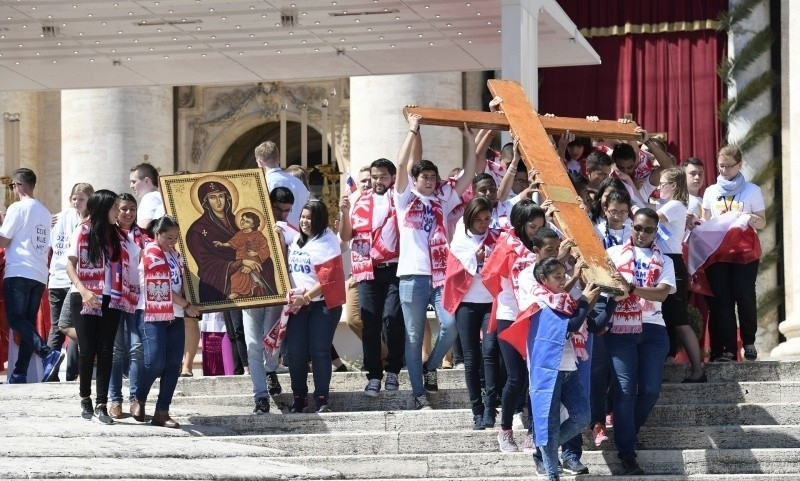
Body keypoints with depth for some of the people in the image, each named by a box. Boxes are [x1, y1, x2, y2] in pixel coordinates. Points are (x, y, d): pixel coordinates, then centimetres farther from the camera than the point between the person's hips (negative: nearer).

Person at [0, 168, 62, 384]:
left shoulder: (17, 208, -6)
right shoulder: (45, 212, 16)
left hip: (19, 272, -7)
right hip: (40, 275, 7)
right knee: (28, 322, 7)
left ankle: (48, 353, -27)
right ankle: (20, 373, 2)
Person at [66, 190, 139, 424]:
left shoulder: (118, 236, 11)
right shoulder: (83, 232, -2)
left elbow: (130, 263, 12)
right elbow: (70, 265, -8)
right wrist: (82, 290, -21)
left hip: (111, 301, 3)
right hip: (87, 301, -3)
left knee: (105, 352, -3)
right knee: (88, 351, 1)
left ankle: (101, 405, -4)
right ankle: (85, 399, 19)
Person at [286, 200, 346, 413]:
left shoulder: (327, 241, -6)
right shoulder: (296, 241, 17)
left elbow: (328, 278, -14)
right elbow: (288, 271, 20)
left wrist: (306, 297, -16)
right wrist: (290, 296, 4)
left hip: (322, 304, -6)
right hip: (298, 305, 6)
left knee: (319, 351, -7)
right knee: (296, 352, -1)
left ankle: (321, 400, -4)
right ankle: (298, 398, 7)